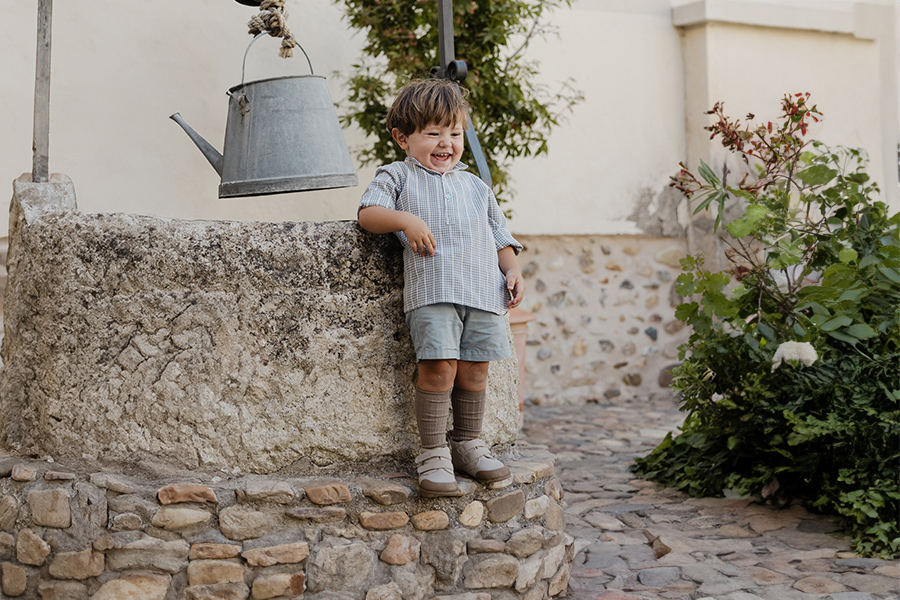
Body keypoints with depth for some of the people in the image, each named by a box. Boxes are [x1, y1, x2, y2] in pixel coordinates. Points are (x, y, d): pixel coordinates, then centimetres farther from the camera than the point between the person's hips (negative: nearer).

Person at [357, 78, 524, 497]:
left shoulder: (475, 187, 26)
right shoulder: (398, 176, 14)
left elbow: (500, 235, 27)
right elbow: (368, 213, 0)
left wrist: (512, 270, 10)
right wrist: (405, 220, -17)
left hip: (483, 291, 5)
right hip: (431, 290, -4)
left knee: (474, 368, 4)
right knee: (439, 366, -13)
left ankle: (467, 444, 20)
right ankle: (433, 453, -3)